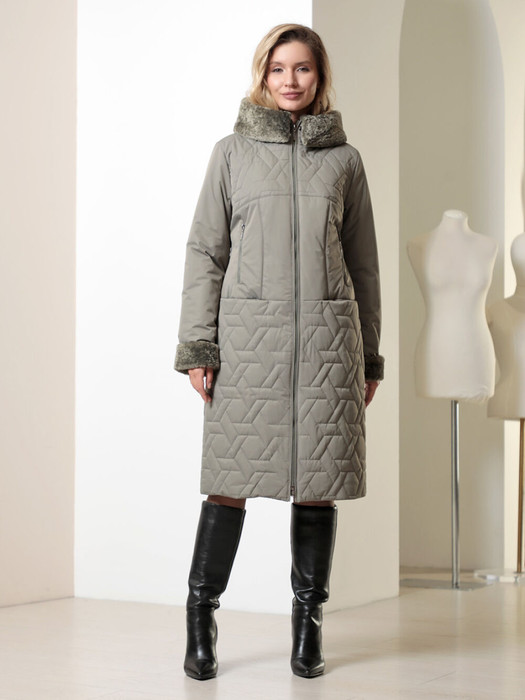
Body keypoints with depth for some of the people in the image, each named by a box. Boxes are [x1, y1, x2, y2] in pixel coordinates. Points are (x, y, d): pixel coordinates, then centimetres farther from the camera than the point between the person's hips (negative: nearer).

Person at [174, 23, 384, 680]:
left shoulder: (344, 158, 12)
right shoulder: (233, 152, 8)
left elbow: (363, 263, 14)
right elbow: (204, 250, 5)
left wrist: (369, 356, 11)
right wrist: (196, 344, -4)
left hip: (327, 338, 2)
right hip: (248, 333, -1)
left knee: (319, 480, 3)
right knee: (232, 478, -3)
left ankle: (308, 625, 14)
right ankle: (200, 618, 10)